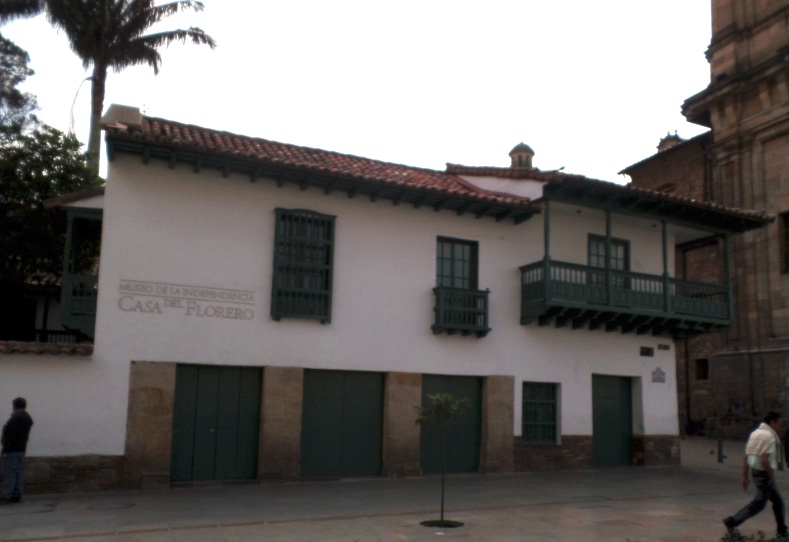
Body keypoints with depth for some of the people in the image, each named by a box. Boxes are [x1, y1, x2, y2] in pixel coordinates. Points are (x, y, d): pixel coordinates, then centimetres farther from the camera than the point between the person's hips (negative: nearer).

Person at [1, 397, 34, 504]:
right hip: (21, 448, 9)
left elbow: (10, 435, -20)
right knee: (18, 472, 10)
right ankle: (16, 496, 11)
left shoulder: (15, 418, -15)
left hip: (12, 449, -9)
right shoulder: (28, 418, 15)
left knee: (9, 473, -8)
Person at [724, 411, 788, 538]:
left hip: (755, 471, 9)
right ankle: (733, 522, -5)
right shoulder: (769, 436, -16)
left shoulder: (755, 433, 11)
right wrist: (772, 475, -13)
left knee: (778, 500, 18)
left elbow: (746, 457, 11)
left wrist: (745, 477, 13)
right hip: (765, 473, -9)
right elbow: (764, 459, -26)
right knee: (759, 503, -2)